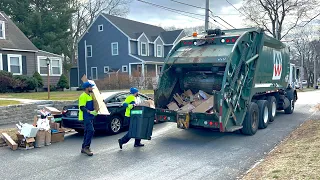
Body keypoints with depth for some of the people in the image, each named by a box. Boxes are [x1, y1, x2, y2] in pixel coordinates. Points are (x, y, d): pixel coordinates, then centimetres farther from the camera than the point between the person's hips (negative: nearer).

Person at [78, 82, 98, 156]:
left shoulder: (90, 95, 15)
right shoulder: (83, 96, -14)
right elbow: (82, 107, -20)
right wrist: (90, 112, -28)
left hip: (90, 117, 10)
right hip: (86, 117, -10)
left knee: (87, 132, 11)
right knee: (91, 131, -16)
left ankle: (84, 148, 19)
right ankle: (86, 147, -10)